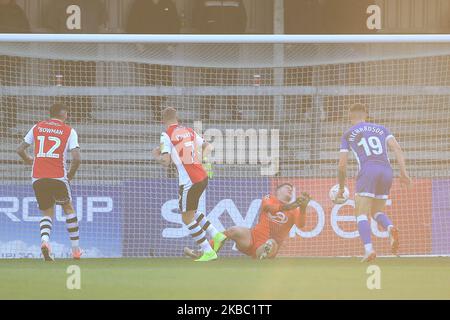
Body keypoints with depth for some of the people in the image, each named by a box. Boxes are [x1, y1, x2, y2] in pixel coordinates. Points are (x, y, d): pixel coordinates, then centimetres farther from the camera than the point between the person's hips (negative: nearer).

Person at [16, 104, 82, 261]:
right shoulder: (69, 131, 2)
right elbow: (77, 158, -8)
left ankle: (44, 239, -19)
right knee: (68, 208, 20)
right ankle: (76, 249, 19)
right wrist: (71, 174, 10)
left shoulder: (37, 127, 11)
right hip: (58, 177, -2)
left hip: (37, 178, 2)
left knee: (47, 212, 13)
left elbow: (20, 150, 14)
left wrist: (28, 160, 34)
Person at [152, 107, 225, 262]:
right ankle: (216, 235, 16)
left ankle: (208, 252, 2)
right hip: (202, 177, 7)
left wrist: (157, 156, 7)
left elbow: (166, 161, -14)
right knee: (191, 212, 27)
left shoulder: (167, 135, -7)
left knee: (187, 218, 5)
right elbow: (208, 146, 22)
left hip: (189, 181, -7)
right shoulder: (189, 131, 12)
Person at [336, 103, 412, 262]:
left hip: (367, 171, -4)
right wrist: (404, 172, 4)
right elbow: (397, 148, 9)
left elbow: (342, 165, 12)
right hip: (387, 171, 4)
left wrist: (341, 188, 22)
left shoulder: (348, 135, 16)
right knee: (377, 212, 18)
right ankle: (391, 228, -15)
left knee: (361, 214, -1)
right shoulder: (381, 129, 24)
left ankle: (369, 249, -25)